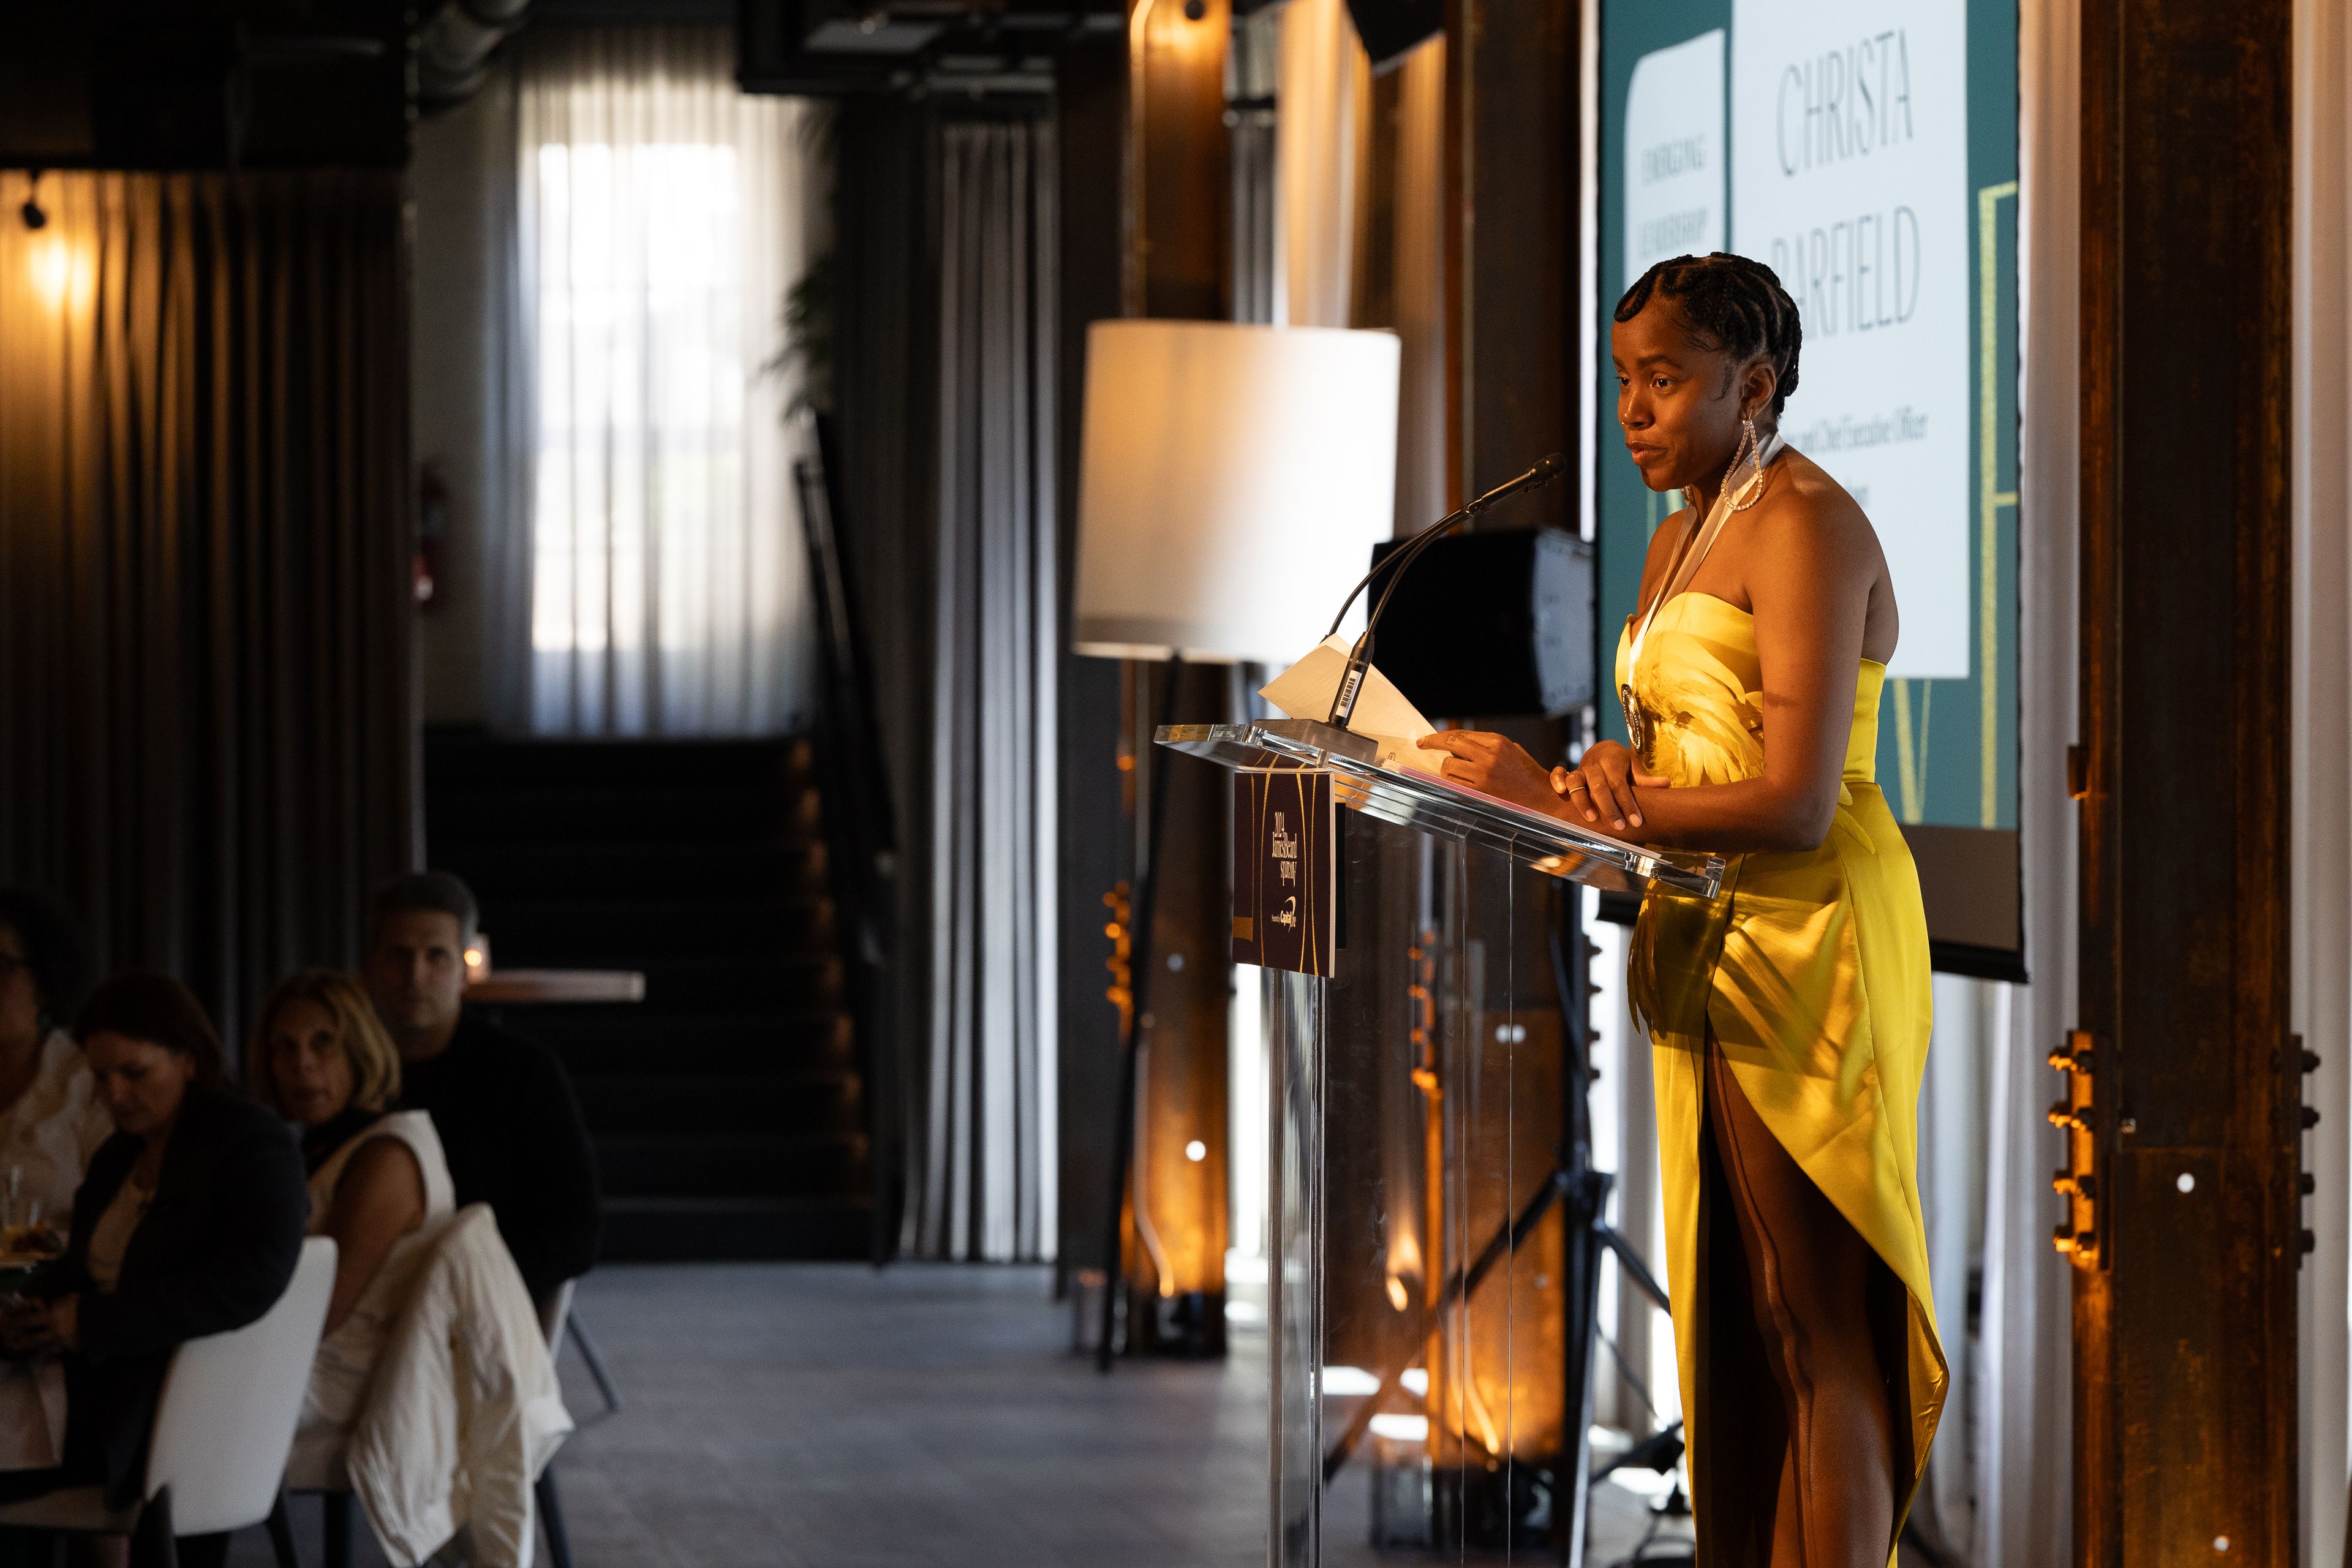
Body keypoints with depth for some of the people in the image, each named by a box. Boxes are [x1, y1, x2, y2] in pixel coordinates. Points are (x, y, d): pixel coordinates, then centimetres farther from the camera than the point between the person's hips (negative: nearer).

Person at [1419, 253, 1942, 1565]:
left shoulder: (1806, 526, -13)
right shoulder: (1685, 536, 18)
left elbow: (1796, 802, -21)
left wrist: (1552, 795, -19)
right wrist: (1612, 765, -5)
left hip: (1810, 949, -10)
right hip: (1716, 950, 10)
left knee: (1816, 1324, -9)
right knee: (1736, 1313, 8)